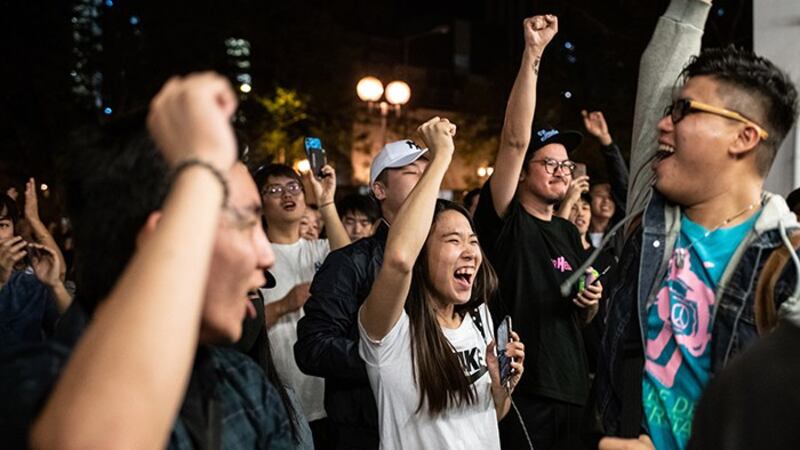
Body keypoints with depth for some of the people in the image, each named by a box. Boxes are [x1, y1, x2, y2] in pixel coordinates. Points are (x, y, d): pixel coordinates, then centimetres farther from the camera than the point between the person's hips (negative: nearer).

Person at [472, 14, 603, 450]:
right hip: (518, 390, -6)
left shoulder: (569, 233, 14)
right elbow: (515, 139, -20)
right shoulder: (505, 220, -5)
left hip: (570, 389, 6)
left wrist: (591, 301, -1)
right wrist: (532, 54, -24)